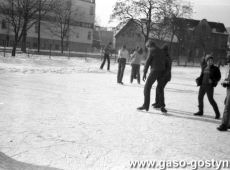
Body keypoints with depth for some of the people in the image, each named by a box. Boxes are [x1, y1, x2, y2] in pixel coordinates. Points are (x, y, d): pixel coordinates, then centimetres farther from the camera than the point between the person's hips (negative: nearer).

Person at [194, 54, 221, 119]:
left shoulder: (215, 68, -7)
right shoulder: (204, 67, 8)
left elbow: (218, 77, -4)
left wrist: (213, 80, -19)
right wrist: (198, 80, 2)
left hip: (209, 86, -6)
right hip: (203, 85, 6)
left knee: (211, 99, -9)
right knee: (200, 97, 11)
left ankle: (217, 113, 3)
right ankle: (200, 111, 27)